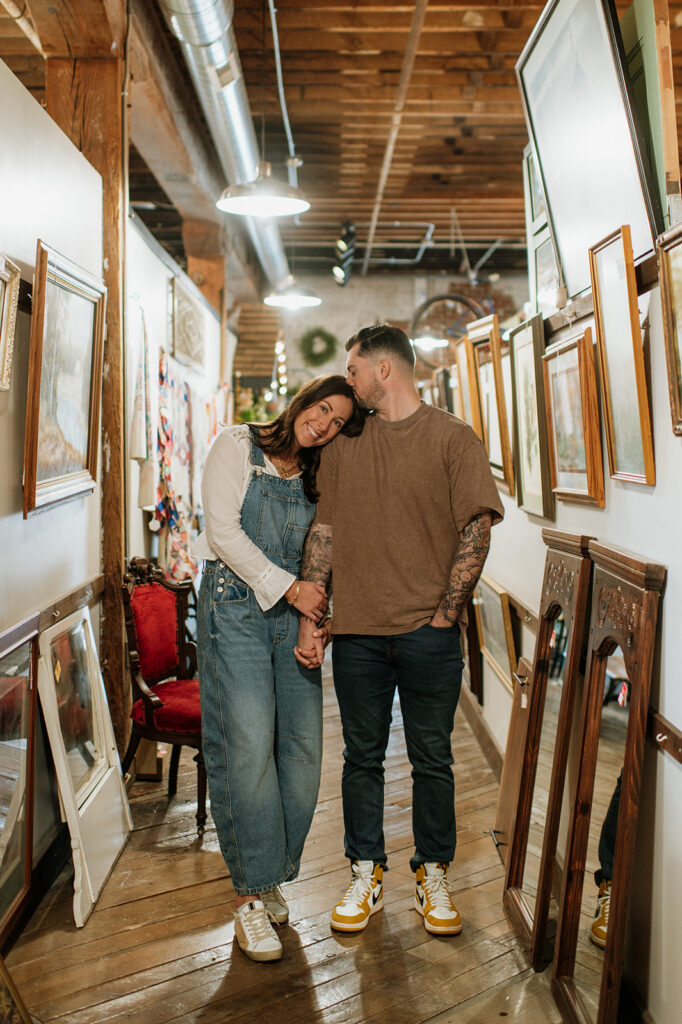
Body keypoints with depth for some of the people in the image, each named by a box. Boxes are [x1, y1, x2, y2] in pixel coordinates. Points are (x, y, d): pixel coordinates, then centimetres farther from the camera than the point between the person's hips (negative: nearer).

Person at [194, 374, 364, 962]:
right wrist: (288, 587, -11)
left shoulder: (317, 476, 17)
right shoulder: (238, 446, 2)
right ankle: (251, 893, 1)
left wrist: (316, 612, -1)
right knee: (248, 743, -11)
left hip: (294, 612, 5)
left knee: (303, 746, -1)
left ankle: (271, 875, 16)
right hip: (236, 605, -5)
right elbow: (223, 529, -7)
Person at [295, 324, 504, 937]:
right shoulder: (343, 445, 11)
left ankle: (432, 876, 27)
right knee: (363, 757, 12)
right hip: (356, 632, 3)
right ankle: (367, 875, 28)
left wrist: (445, 615, -8)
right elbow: (323, 533, 9)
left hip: (429, 633, -3)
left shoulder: (454, 438, -1)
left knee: (432, 759, 10)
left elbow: (476, 529, -5)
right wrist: (310, 621, 3)